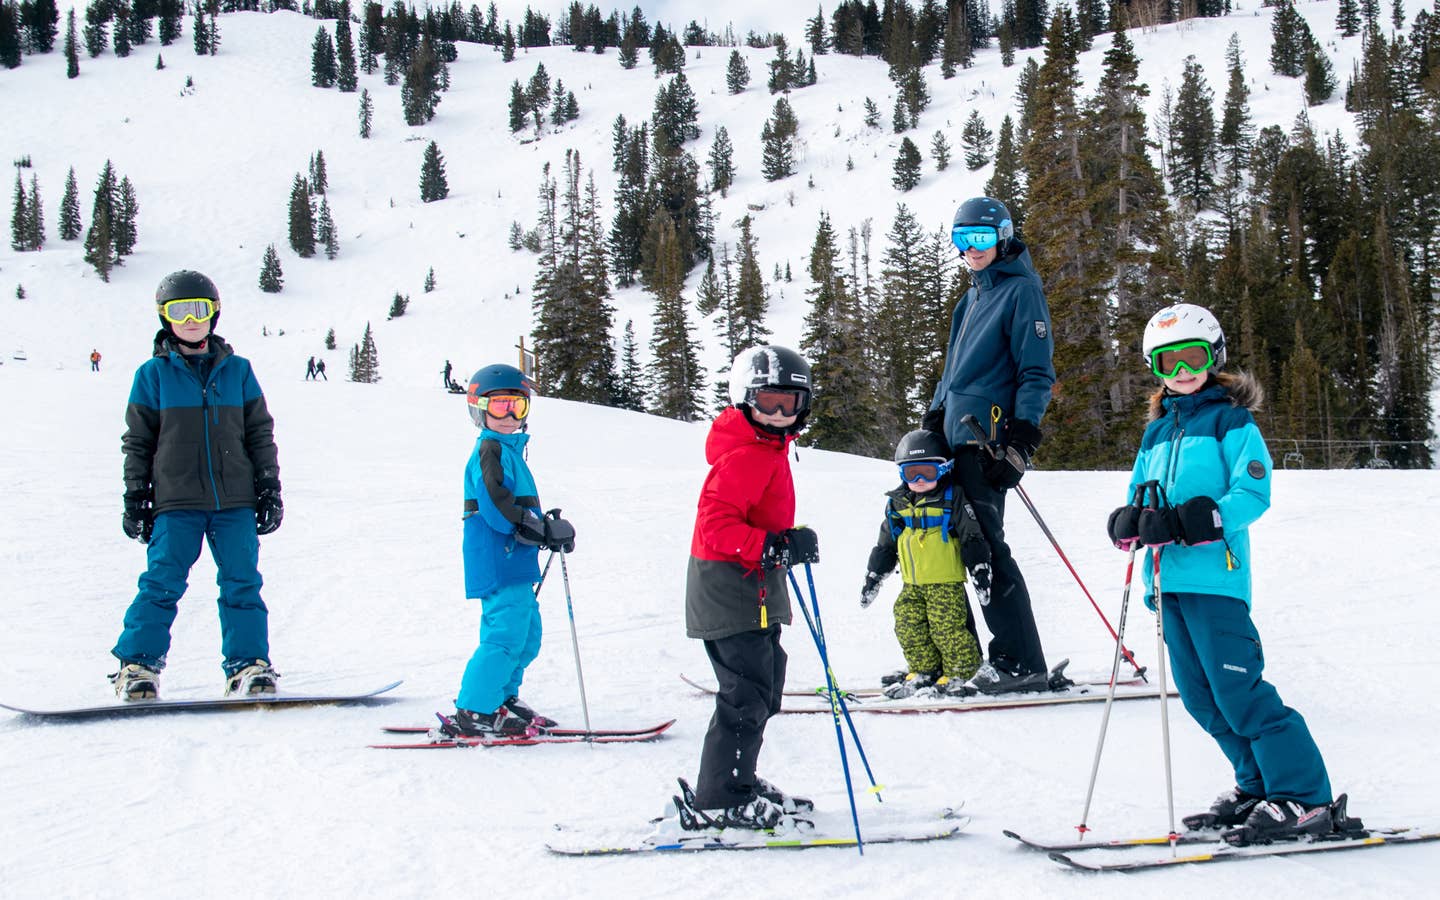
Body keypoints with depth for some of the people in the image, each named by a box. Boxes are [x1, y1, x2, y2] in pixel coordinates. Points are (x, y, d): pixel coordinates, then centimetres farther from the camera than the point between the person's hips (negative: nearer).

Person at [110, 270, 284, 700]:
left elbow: (260, 433, 13)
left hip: (235, 502, 2)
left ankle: (248, 665, 6)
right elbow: (137, 442, 8)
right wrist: (136, 499, 4)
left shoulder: (237, 370, 9)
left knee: (242, 583, -1)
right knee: (162, 583, -8)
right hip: (176, 503, -2)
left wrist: (269, 489, 8)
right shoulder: (154, 374, 5)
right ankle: (137, 665, 0)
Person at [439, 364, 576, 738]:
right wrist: (545, 530, -18)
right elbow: (496, 508, -21)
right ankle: (473, 713, -10)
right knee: (506, 637, -13)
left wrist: (548, 526, 12)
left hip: (514, 563, 11)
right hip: (499, 563, -11)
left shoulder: (509, 450, 21)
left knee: (527, 636, 16)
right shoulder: (490, 451, -11)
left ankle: (501, 699, 27)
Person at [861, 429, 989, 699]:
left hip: (946, 581, -6)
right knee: (908, 626, 3)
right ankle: (923, 672, 17)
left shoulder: (952, 499, -4)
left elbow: (972, 537, -5)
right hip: (912, 585, 6)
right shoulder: (897, 504, 11)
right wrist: (873, 577, 18)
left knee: (947, 628, -10)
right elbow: (885, 545, 19)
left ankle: (957, 675, 3)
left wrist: (980, 569, -12)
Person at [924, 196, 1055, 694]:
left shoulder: (1021, 291, -5)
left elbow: (1037, 371, -11)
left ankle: (1020, 663, -8)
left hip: (988, 437, -9)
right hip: (959, 435, 9)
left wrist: (1023, 435, -19)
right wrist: (935, 416, 22)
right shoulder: (974, 296, 22)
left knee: (985, 547, -11)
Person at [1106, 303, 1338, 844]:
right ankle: (1257, 785, 21)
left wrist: (1193, 521, -23)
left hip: (1215, 576, -7)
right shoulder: (1157, 433, 20)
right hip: (1169, 578, 8)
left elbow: (1253, 493, -12)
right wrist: (1133, 522, -5)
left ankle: (1303, 799, -6)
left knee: (1236, 690, -11)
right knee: (1200, 697, 9)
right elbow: (1141, 498, 19)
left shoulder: (1231, 420, -1)